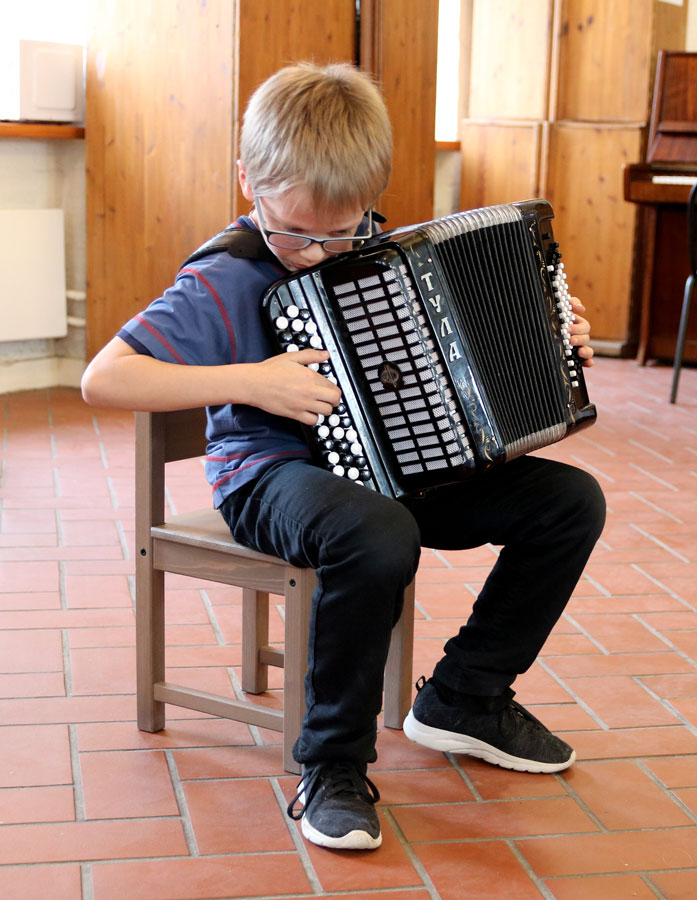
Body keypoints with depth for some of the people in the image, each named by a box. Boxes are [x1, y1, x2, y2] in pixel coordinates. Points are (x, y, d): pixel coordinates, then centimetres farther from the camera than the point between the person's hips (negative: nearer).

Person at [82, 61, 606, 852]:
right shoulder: (223, 282, -13)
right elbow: (102, 379, -21)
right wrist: (251, 382, -26)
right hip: (273, 475, -7)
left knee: (571, 500, -4)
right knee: (378, 539, -40)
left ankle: (462, 698, 11)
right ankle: (332, 768, -17)